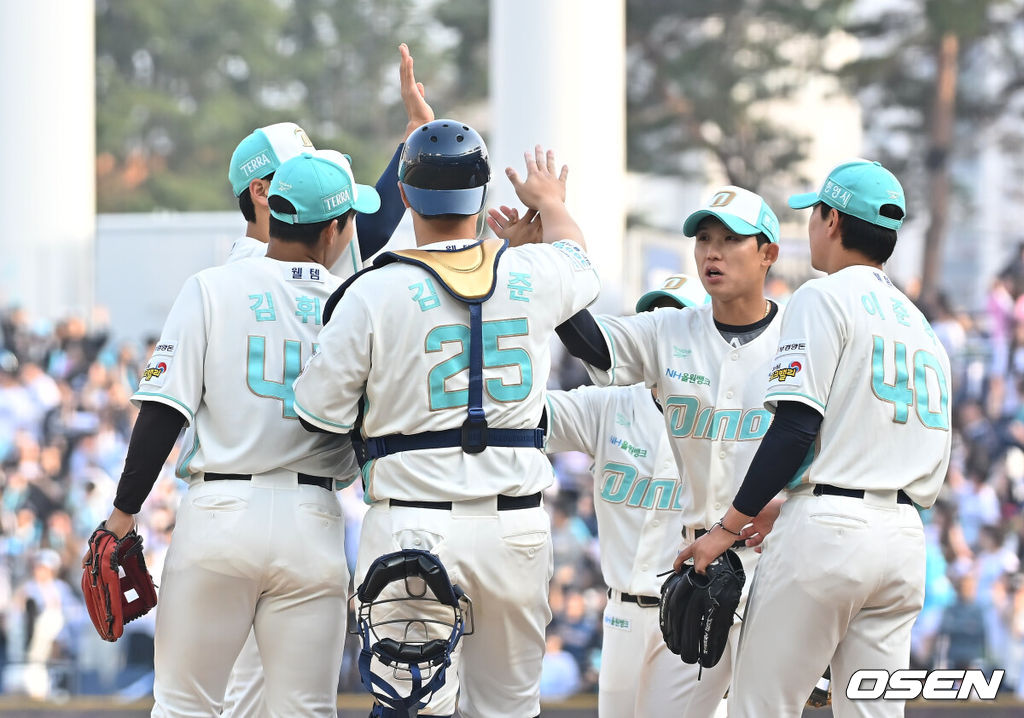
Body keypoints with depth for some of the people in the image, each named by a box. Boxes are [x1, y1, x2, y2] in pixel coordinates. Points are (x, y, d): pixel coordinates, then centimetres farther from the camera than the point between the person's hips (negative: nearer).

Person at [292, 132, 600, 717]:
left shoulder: (376, 292, -8)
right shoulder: (530, 275, 2)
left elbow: (322, 415, -2)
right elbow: (579, 262, 29)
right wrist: (551, 202, 49)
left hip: (414, 529, -3)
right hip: (516, 529, 3)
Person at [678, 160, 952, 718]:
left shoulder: (824, 297, -2)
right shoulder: (920, 323, 22)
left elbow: (796, 427, -13)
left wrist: (728, 527, -11)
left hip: (828, 526, -7)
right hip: (906, 539, 7)